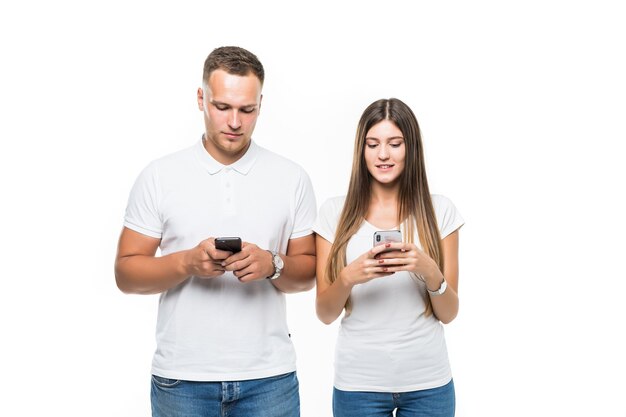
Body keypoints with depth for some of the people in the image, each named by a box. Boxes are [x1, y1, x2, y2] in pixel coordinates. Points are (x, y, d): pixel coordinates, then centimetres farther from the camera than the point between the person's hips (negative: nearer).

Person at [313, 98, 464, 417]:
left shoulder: (440, 210, -1)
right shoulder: (335, 212, -2)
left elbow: (449, 313, 0)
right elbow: (325, 314, -1)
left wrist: (430, 271, -18)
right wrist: (348, 278, -19)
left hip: (428, 382, 1)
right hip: (359, 382, 0)